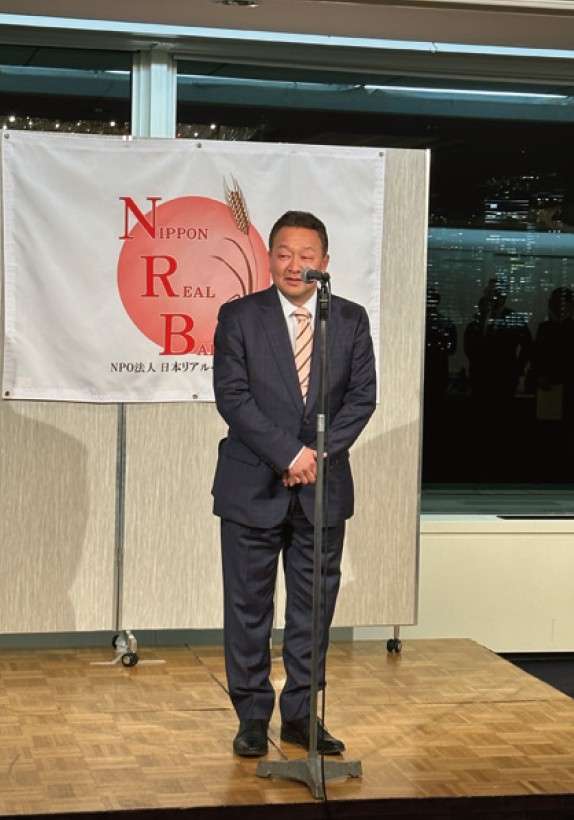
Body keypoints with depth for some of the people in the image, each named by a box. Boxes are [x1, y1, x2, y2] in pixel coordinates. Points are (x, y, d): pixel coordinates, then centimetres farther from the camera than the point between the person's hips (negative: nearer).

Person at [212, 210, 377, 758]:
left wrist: (320, 451, -13)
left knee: (315, 606, 8)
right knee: (249, 605, 3)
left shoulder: (351, 320, 6)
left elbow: (362, 395, 1)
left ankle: (301, 715, 18)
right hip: (253, 486, -2)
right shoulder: (239, 317, -2)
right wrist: (288, 454, -16)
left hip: (323, 486, 2)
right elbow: (232, 396, -9)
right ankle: (253, 717, 14)